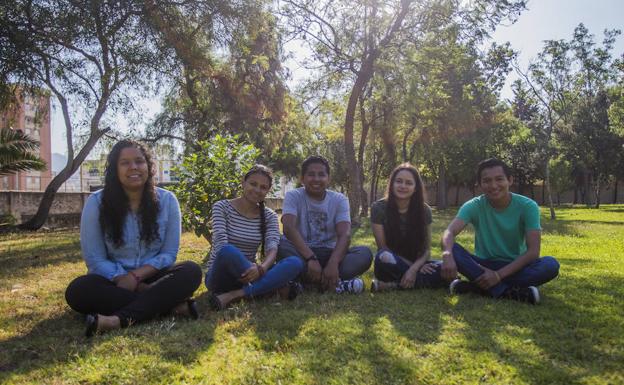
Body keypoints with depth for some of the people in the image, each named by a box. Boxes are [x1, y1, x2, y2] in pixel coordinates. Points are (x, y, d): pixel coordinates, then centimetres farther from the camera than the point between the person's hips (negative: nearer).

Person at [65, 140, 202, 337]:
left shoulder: (166, 200, -3)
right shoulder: (96, 202, -7)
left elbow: (169, 253, -3)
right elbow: (94, 259, -8)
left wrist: (136, 276, -19)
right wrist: (125, 280, -19)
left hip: (151, 277, 1)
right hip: (113, 280, 0)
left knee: (191, 271, -26)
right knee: (78, 290, -31)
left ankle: (121, 319, -39)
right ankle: (170, 303, -31)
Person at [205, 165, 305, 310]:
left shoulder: (269, 216, 5)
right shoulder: (222, 207, -4)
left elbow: (272, 248, -11)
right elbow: (221, 245, -18)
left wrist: (261, 268, -35)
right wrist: (252, 267, -35)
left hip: (249, 274, 3)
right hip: (221, 277, -3)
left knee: (295, 263, -22)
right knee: (228, 251, -39)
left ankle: (234, 295, -30)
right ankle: (278, 285, -22)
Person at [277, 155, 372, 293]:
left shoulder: (339, 199, 1)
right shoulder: (293, 196, -4)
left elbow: (345, 234, -14)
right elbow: (289, 228, -22)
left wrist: (333, 263, -34)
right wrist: (310, 258, -37)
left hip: (329, 253, 2)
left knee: (365, 253, -23)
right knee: (282, 245, -34)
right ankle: (335, 283, -35)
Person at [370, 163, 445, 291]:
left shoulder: (424, 210, -5)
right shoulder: (379, 208, -12)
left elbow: (426, 249, -5)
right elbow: (383, 248, -10)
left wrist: (414, 268, -25)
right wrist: (412, 266, -17)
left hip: (415, 263, 4)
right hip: (391, 264, -4)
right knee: (385, 257, -39)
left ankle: (391, 285, -22)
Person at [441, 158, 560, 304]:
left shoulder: (527, 206, -12)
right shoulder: (474, 206, -10)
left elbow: (533, 251, -18)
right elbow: (450, 232, -26)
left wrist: (499, 275, -28)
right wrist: (447, 255, -49)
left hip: (515, 266, 0)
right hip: (483, 266, 0)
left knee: (551, 265, -30)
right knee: (454, 249, -27)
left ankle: (476, 286, -30)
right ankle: (507, 292, -34)